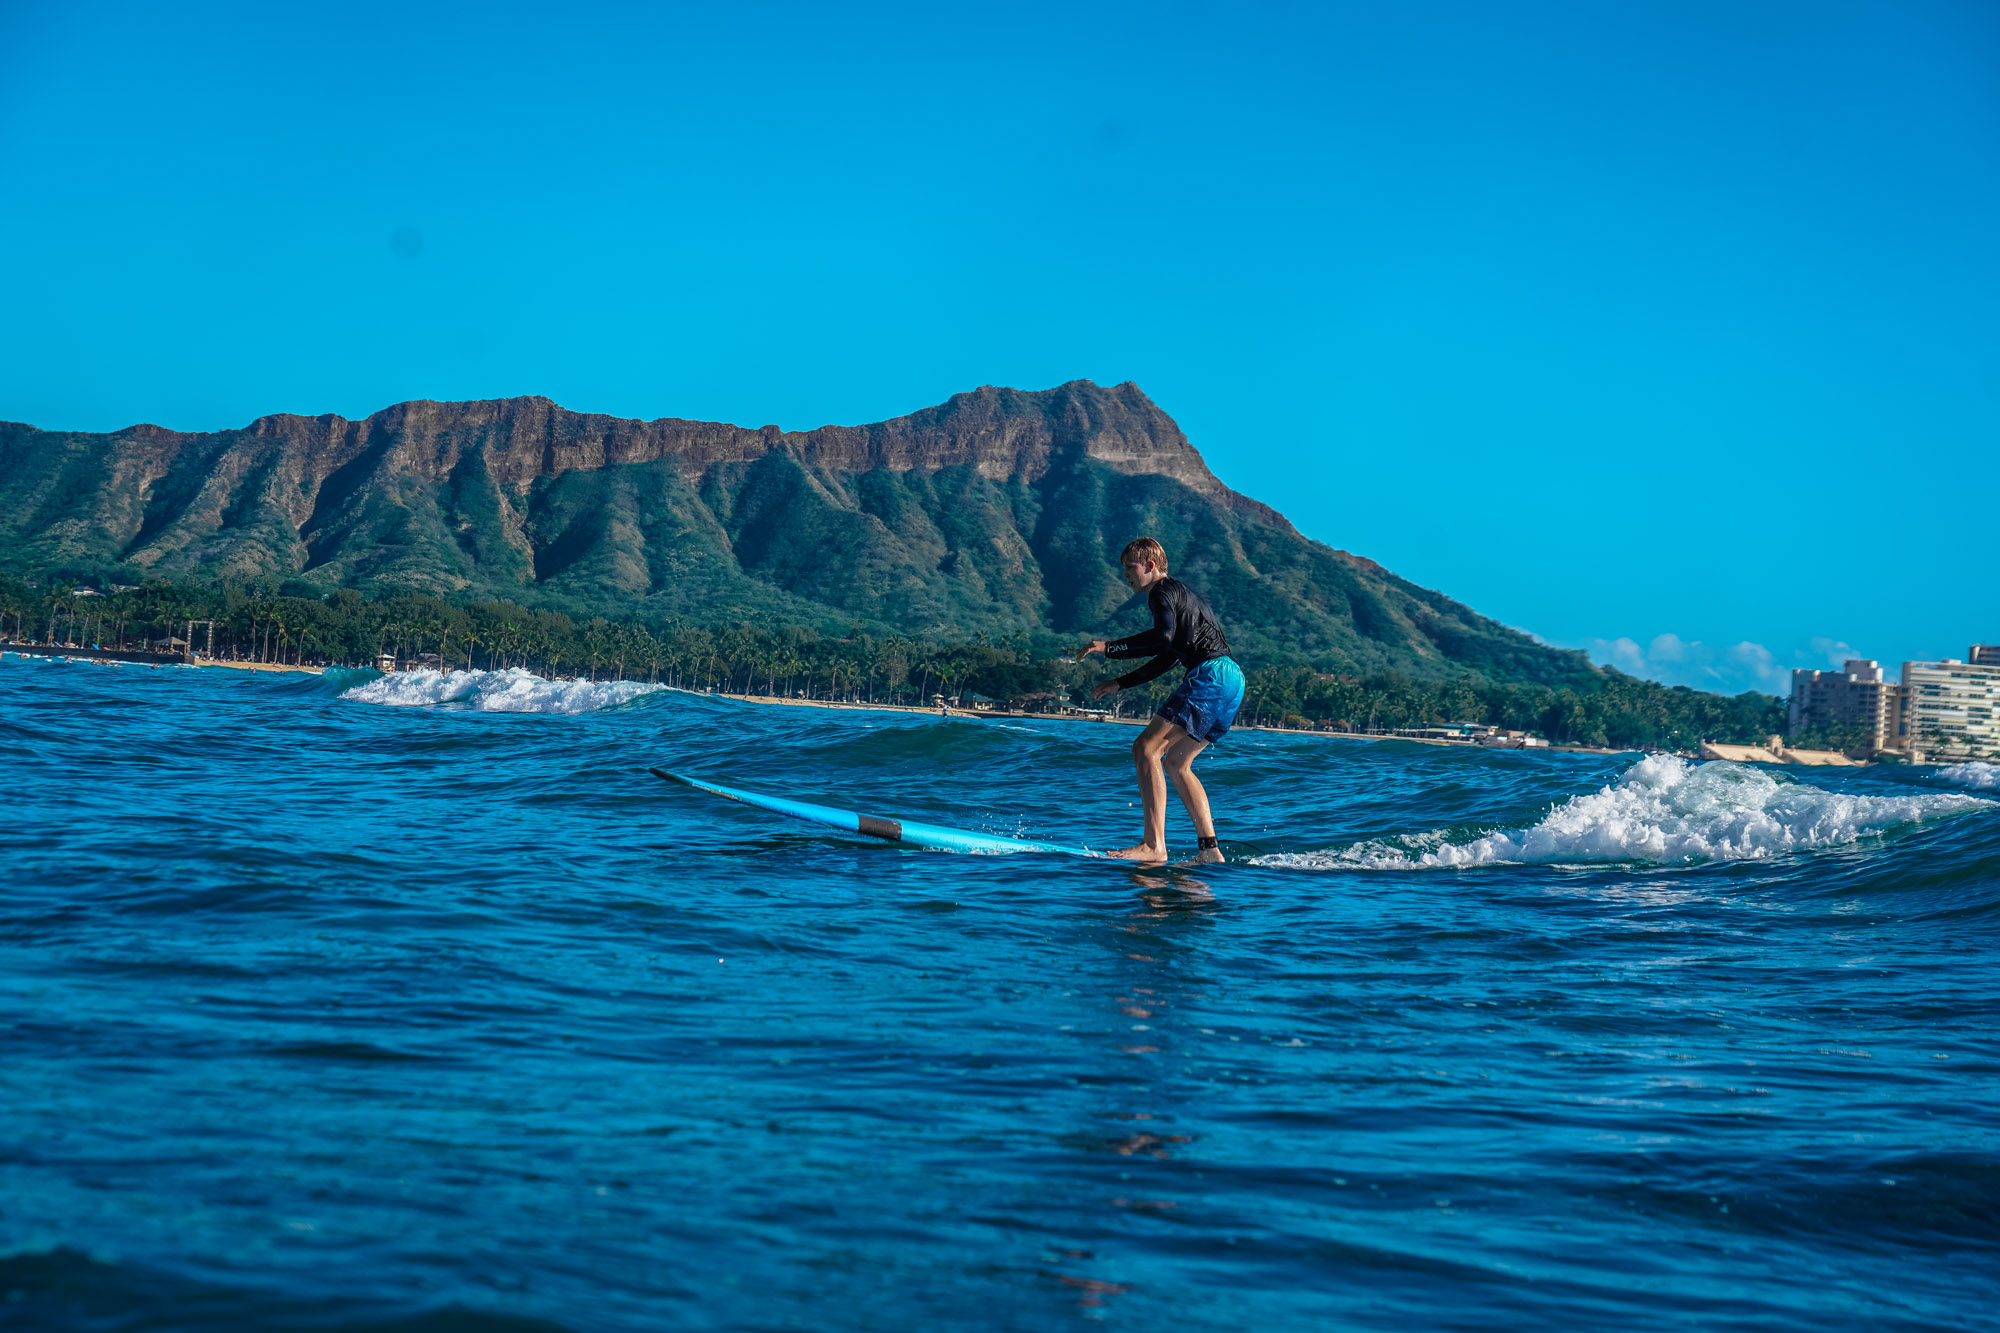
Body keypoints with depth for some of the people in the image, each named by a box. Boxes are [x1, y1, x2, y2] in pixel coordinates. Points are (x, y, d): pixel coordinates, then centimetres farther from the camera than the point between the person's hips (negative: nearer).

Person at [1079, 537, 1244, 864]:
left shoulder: (1163, 591, -1)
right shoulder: (1179, 593, 29)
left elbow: (1163, 638, -21)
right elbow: (1166, 659, 33)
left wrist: (1109, 647, -16)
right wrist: (1118, 683, 32)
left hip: (1211, 676, -10)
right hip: (1231, 679, 10)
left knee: (1146, 748, -14)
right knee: (1175, 761, 16)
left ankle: (1154, 846, -23)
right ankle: (1210, 850, 9)